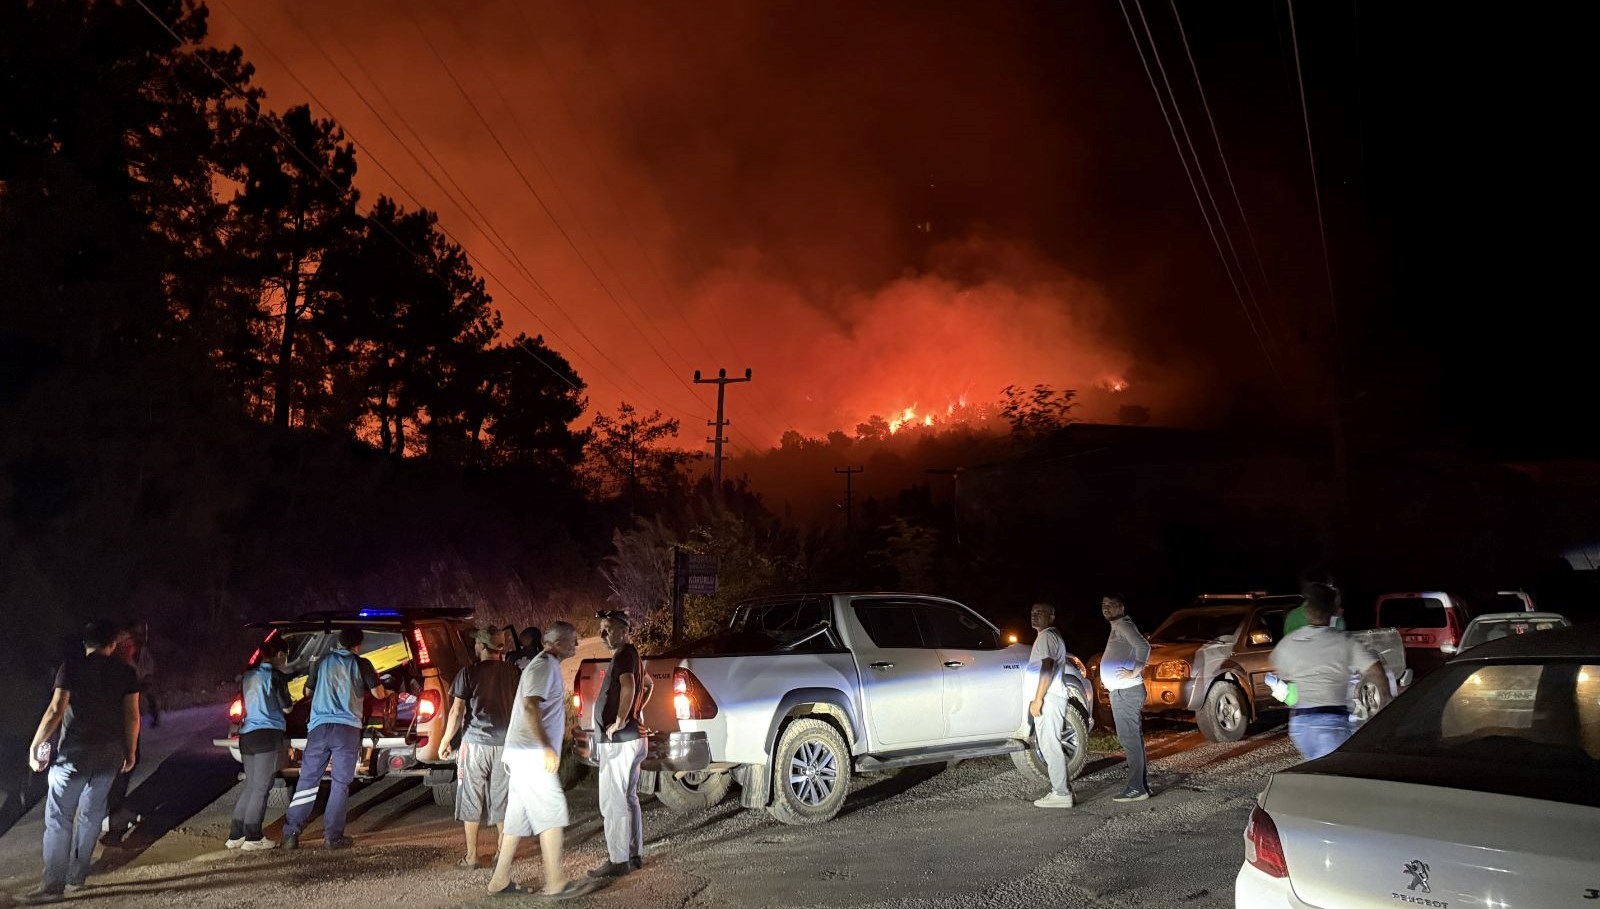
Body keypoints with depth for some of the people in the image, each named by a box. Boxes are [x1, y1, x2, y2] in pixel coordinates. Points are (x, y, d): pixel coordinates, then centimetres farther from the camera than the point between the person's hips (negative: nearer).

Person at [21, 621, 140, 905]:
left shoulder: (71, 668, -5)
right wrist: (131, 752, 12)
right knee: (91, 813, 16)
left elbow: (56, 711, -13)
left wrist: (34, 746, -4)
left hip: (75, 753, -3)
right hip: (111, 753, 4)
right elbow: (132, 716, 2)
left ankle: (54, 886, -3)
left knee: (58, 818, 0)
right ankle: (77, 875, 21)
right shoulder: (126, 672, 3)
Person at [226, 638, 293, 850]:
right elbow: (286, 707, -5)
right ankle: (253, 838, -1)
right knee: (261, 788, -2)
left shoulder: (248, 675, 14)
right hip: (268, 735, -7)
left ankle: (235, 835, 15)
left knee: (250, 786, 15)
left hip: (246, 735, 7)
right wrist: (291, 703, 16)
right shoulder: (276, 675, -7)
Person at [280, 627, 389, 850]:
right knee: (340, 784, 3)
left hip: (319, 727, 2)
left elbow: (308, 692, 23)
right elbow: (378, 694, 5)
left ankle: (291, 834, 6)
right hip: (348, 729, -2)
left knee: (307, 781, 9)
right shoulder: (361, 664, 3)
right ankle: (332, 837, 3)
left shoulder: (321, 662, 11)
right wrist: (388, 693, 27)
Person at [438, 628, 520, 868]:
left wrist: (446, 742, 4)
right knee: (502, 801, 12)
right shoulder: (513, 673, 3)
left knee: (471, 802, 7)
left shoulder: (469, 673, -7)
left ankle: (471, 857, 10)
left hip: (475, 743, -3)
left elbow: (457, 712, -7)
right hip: (505, 744, 3)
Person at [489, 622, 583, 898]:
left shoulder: (548, 665, 18)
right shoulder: (544, 665, -13)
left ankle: (500, 880, 16)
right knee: (551, 814, -6)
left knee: (519, 818, 11)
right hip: (532, 753, -10)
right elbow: (530, 706, -24)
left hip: (526, 753, 10)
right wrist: (547, 747, -28)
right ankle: (555, 883, -2)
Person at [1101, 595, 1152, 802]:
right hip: (1121, 691, 10)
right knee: (1134, 738, 13)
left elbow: (1143, 646, -27)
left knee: (1129, 738, -9)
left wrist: (1134, 672, -23)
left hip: (1126, 691, -10)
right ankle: (1142, 784, 18)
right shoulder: (1117, 627, 19)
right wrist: (1107, 678, 20)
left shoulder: (1123, 625, -11)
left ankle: (1137, 788, -7)